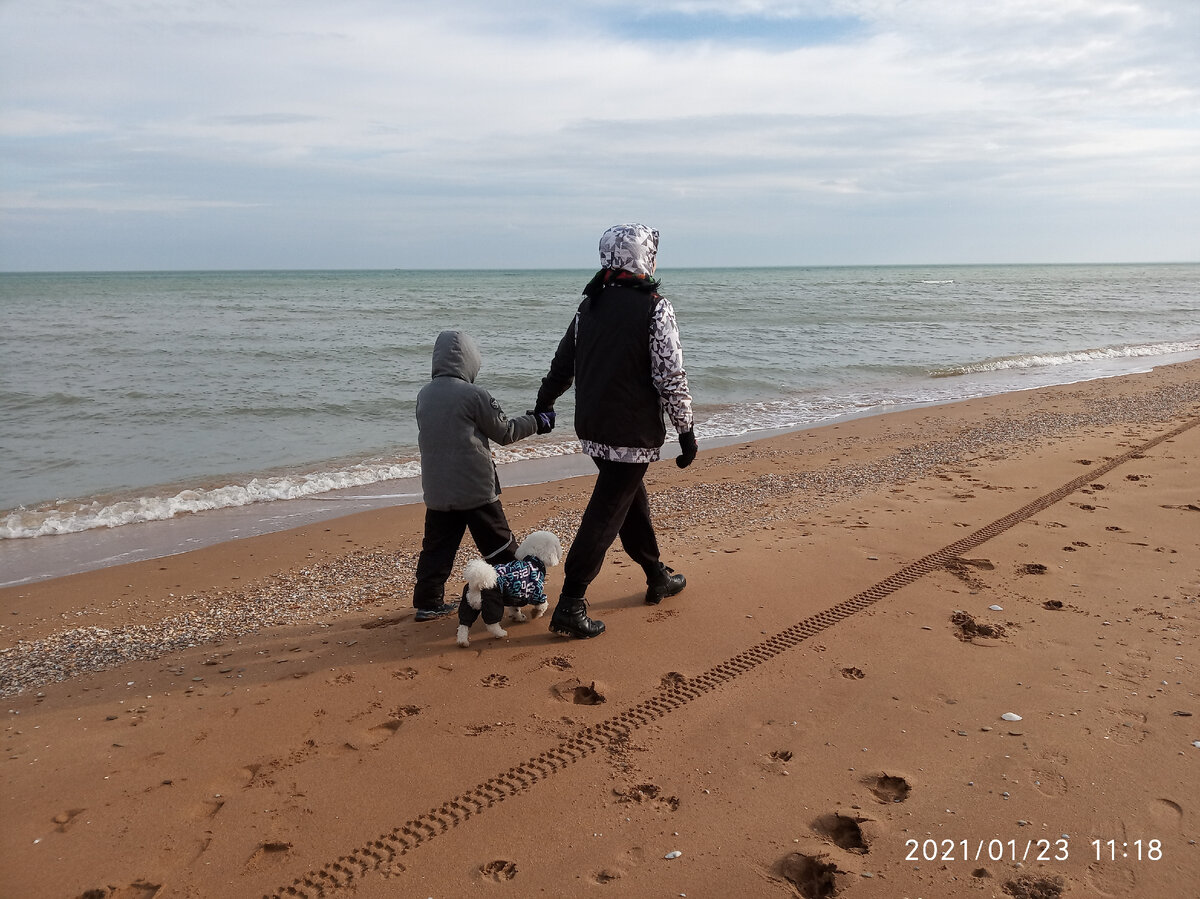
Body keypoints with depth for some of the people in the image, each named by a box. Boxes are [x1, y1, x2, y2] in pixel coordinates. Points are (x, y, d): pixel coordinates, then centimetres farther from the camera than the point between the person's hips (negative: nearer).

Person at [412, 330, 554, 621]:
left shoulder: (424, 395, 5)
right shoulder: (473, 394, -12)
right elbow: (504, 432, -3)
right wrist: (536, 422, 11)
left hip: (436, 490, 6)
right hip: (475, 488, -5)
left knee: (436, 546, 11)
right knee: (500, 547, 7)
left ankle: (428, 602, 13)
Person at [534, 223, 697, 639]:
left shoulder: (590, 305, 8)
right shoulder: (654, 307, -12)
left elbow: (563, 362, 16)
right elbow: (671, 376, -16)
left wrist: (543, 404, 30)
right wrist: (686, 431, -9)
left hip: (591, 428, 7)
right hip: (632, 433, -7)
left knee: (632, 499, 21)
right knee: (606, 514, -4)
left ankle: (658, 578, 38)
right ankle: (570, 606, -3)